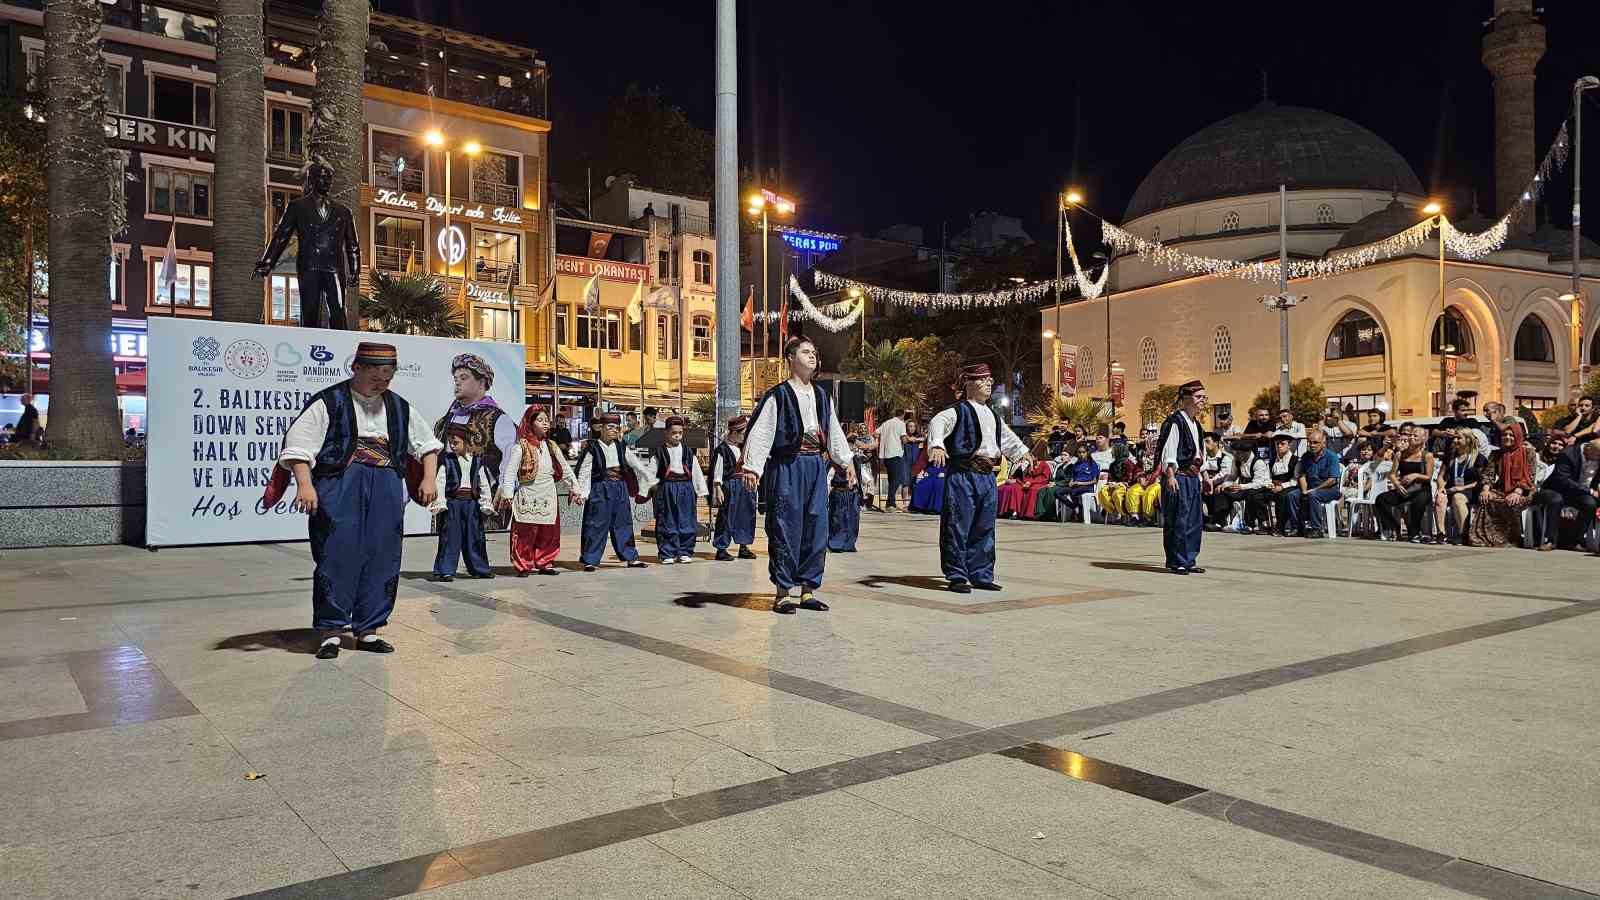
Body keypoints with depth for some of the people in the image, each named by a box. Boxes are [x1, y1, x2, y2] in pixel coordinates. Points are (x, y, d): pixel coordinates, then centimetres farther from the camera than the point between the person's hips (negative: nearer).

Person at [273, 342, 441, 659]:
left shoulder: (399, 407, 16)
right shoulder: (328, 403, 0)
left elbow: (427, 444, 24)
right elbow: (298, 444, -6)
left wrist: (429, 478, 10)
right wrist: (305, 484, -18)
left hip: (386, 488, 5)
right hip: (339, 486, -5)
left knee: (382, 558, 4)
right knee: (338, 556, -6)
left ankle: (368, 631, 15)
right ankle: (329, 632, 6)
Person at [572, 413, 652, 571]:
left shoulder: (621, 447, 10)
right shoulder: (592, 448, -5)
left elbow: (636, 465, 17)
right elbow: (584, 472, -7)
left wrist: (650, 480, 17)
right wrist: (582, 493, -14)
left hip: (620, 489, 5)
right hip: (599, 489, -5)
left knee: (623, 523, 10)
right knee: (597, 525, -4)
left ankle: (631, 557, 18)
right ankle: (590, 560, 4)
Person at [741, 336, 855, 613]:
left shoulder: (821, 396, 16)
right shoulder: (777, 395, -4)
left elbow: (834, 430, 24)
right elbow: (760, 432, -9)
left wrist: (846, 460, 22)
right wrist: (752, 467, -15)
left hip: (816, 466, 6)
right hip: (786, 466, -6)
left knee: (817, 528, 6)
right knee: (786, 529, -4)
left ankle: (808, 590, 16)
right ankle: (781, 593, 6)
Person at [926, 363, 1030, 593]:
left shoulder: (992, 416, 20)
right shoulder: (958, 411, -5)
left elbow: (1007, 437, 39)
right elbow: (937, 424, -24)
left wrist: (1022, 452, 42)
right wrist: (937, 446, -41)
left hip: (987, 477, 8)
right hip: (962, 475, -8)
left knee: (984, 528, 11)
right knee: (958, 527, -5)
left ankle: (981, 575, 20)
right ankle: (957, 577, 2)